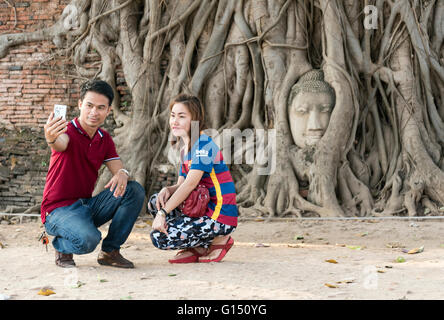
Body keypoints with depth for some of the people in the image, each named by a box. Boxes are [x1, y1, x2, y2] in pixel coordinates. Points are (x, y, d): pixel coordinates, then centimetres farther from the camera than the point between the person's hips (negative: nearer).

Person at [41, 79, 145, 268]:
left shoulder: (104, 139, 9)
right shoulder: (69, 131, -14)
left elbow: (118, 169, 1)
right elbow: (60, 143, -39)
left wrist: (122, 174, -25)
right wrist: (51, 139, -65)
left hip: (87, 205, 7)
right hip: (59, 209, -7)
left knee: (135, 190, -12)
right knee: (89, 239, -36)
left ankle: (110, 251, -2)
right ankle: (61, 246, 2)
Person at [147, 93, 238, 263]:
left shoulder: (204, 143, -15)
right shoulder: (185, 147, 16)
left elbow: (191, 183, -22)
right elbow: (181, 184, 13)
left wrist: (163, 212, -24)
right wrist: (167, 190, -12)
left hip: (220, 217, -9)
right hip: (203, 209, 9)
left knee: (160, 237, -15)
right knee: (155, 202, 6)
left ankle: (220, 239, 1)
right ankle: (198, 246, 7)